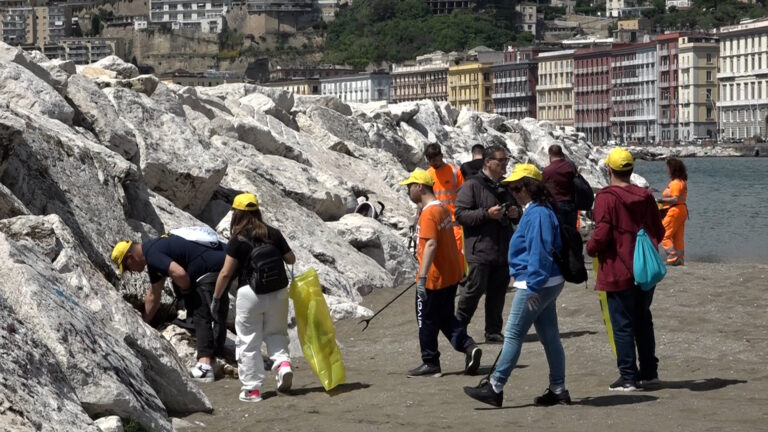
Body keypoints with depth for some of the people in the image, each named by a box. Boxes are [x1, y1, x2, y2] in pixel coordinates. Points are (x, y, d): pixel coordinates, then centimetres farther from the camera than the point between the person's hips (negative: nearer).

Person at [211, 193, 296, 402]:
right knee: (275, 333, 21)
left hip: (250, 293, -4)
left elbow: (226, 273, -9)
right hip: (278, 292, 4)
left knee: (248, 342, 6)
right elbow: (291, 259, 12)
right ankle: (283, 362, -6)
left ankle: (252, 388, 7)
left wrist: (216, 298, 3)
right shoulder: (274, 234, 2)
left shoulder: (238, 240, -9)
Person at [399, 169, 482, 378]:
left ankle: (430, 364, 12)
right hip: (451, 274, 9)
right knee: (445, 318, 17)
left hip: (434, 278, -9)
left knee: (426, 321, 4)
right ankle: (468, 346, 0)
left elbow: (431, 244, -28)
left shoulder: (429, 213, -19)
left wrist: (422, 278, -31)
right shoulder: (443, 209, 10)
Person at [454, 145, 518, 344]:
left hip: (503, 250, 7)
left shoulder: (505, 186, 18)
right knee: (475, 289, -9)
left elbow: (516, 210, 32)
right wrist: (487, 214, -21)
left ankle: (493, 331, 16)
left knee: (498, 292, 8)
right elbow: (460, 214, -12)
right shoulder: (472, 185, -5)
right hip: (480, 250, -7)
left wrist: (515, 213, 7)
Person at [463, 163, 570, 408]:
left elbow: (539, 253, -23)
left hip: (536, 285, -10)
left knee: (513, 336, -6)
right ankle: (558, 390, 15)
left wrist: (533, 286, -22)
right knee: (549, 337, 12)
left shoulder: (537, 214, -18)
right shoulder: (541, 211, 13)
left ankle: (495, 388, -4)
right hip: (546, 284, 10)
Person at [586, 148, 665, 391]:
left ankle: (628, 377, 1)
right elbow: (659, 232, 10)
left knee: (622, 325, 0)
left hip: (618, 273, -6)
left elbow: (602, 234, -19)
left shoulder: (606, 197, -13)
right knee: (643, 321, 17)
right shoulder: (645, 196, 4)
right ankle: (649, 372, 22)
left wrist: (590, 249, 0)